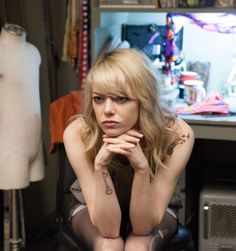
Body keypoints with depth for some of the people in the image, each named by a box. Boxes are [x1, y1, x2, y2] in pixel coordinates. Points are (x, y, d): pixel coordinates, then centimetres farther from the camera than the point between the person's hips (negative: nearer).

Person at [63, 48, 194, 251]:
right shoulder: (78, 134, -31)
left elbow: (143, 226, -28)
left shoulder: (177, 134, -31)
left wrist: (141, 167, -44)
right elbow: (108, 228, -31)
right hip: (94, 210, 0)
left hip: (152, 213, 0)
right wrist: (100, 166, -46)